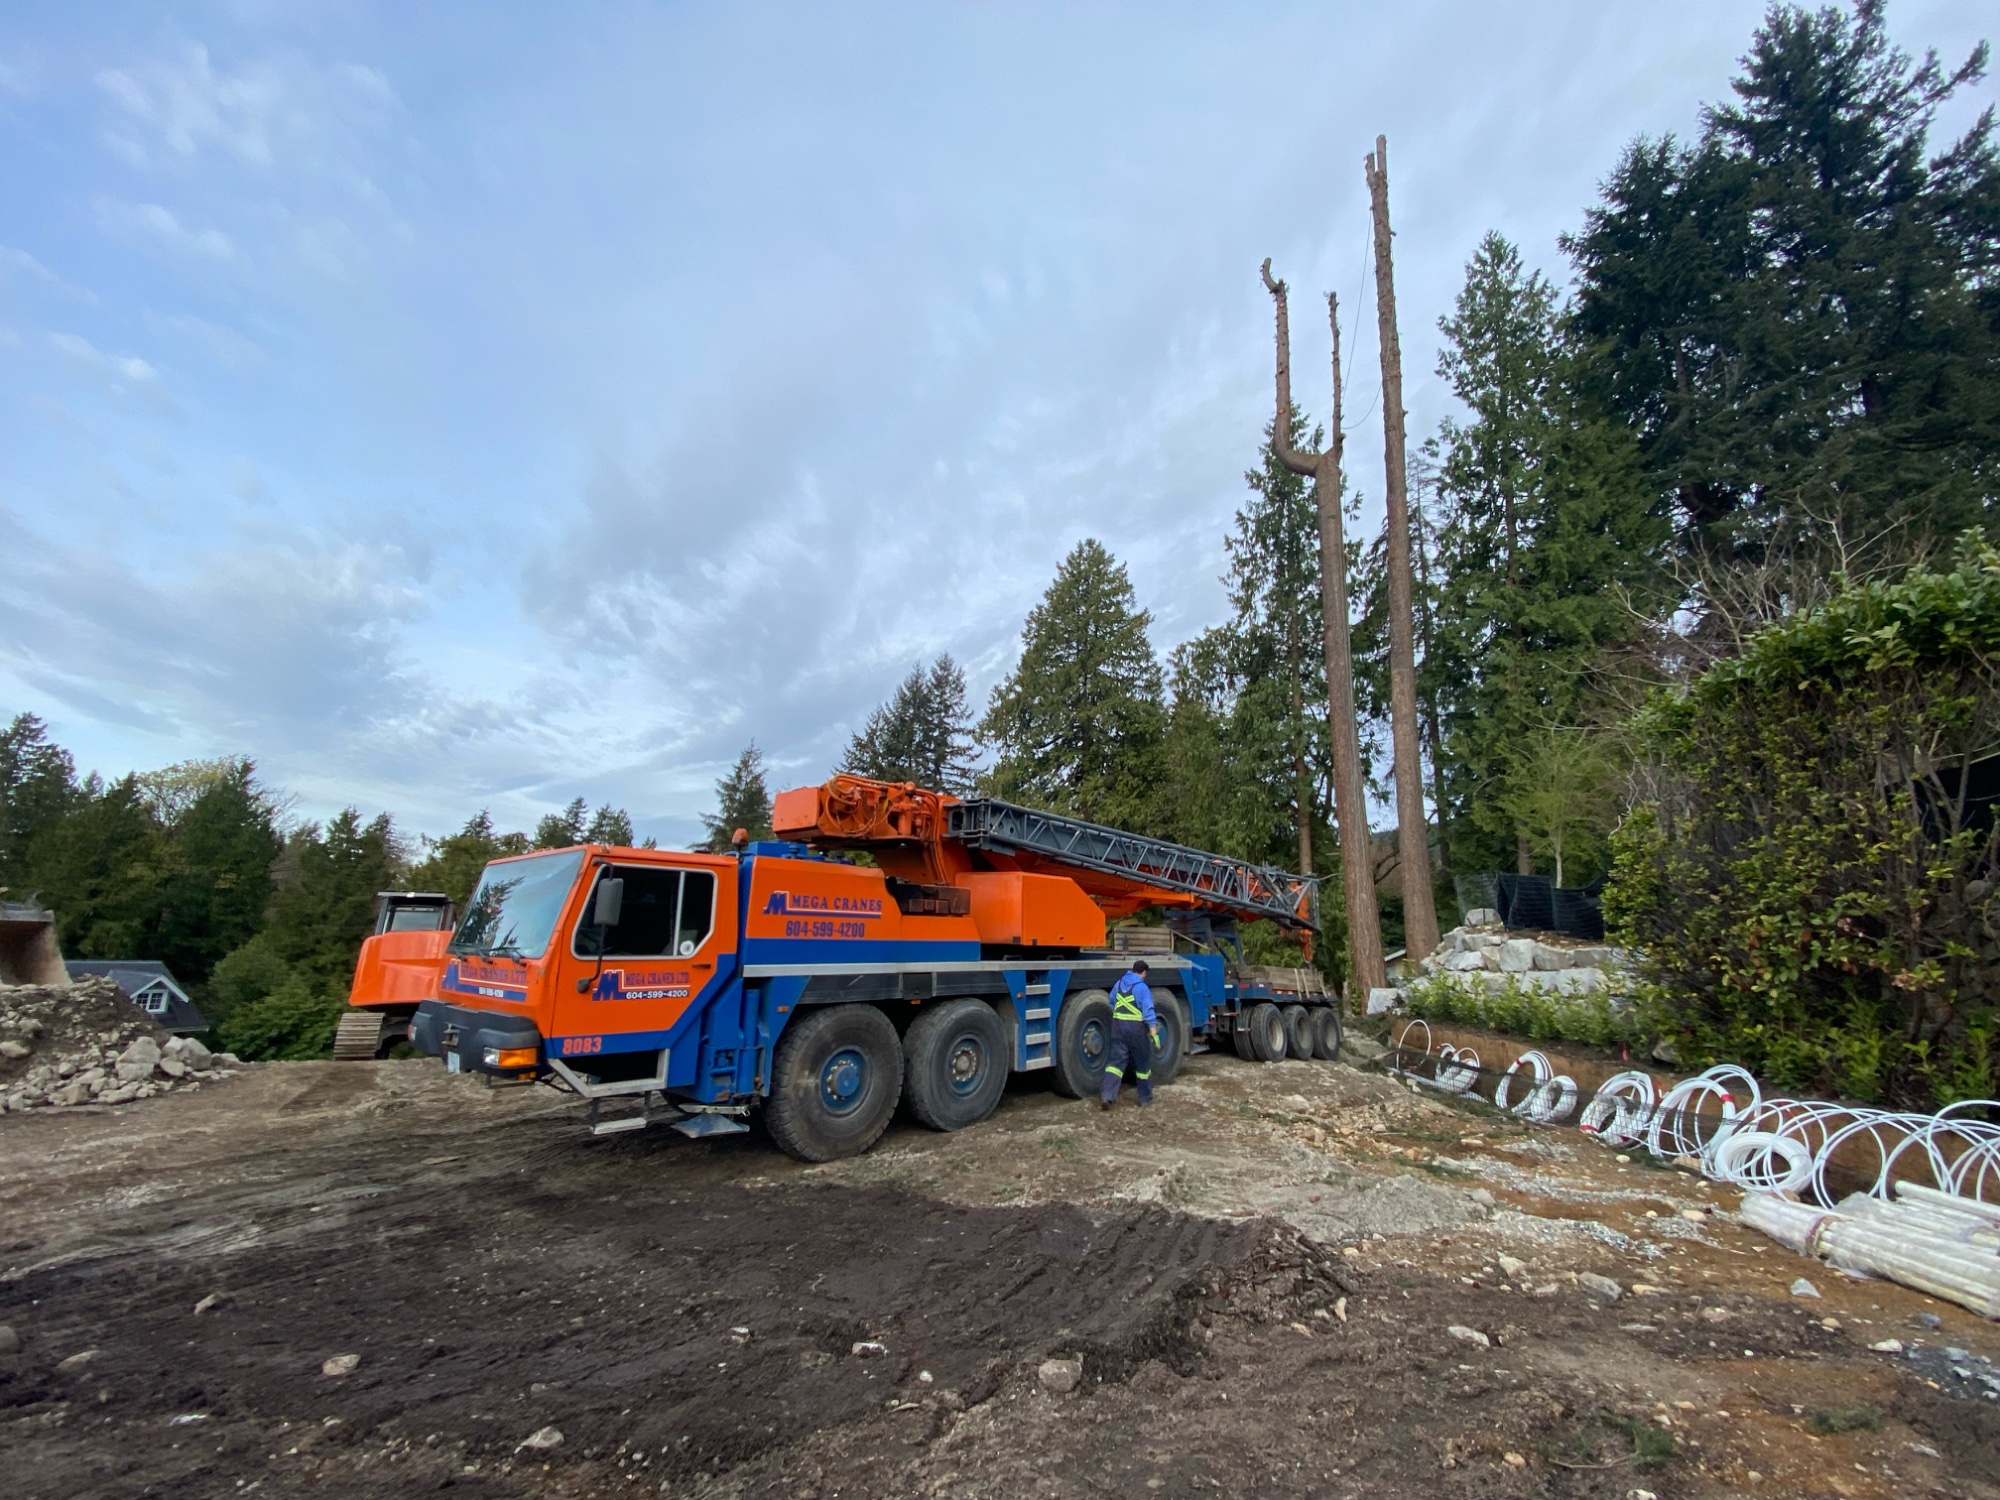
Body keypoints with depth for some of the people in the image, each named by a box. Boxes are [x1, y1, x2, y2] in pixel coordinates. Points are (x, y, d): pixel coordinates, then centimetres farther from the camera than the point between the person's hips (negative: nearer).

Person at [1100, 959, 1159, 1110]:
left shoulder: (1119, 983, 9)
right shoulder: (1141, 987, -11)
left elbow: (1112, 1003, 22)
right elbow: (1148, 1010, -18)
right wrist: (1153, 1032, -20)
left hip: (1118, 1025, 5)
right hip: (1136, 1027, -5)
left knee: (1116, 1060, 3)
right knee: (1142, 1062, 11)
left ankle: (1107, 1095, -11)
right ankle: (1145, 1097, 22)